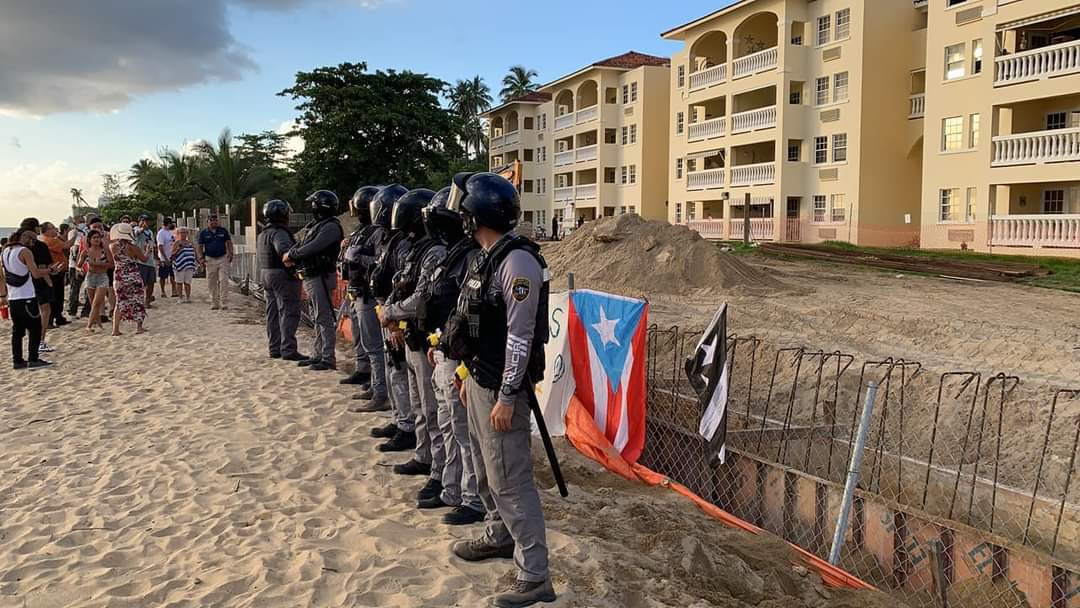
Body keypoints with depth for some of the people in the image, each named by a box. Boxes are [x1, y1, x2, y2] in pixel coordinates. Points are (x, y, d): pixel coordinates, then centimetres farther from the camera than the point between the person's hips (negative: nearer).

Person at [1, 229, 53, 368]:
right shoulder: (25, 251, -11)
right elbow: (36, 274, -17)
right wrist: (49, 270, 0)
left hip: (12, 298, 7)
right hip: (27, 298, -7)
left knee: (17, 330, 12)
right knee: (35, 328, 1)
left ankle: (17, 360, 13)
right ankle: (33, 359, -1)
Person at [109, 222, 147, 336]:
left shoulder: (113, 246, -2)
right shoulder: (132, 247, -12)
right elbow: (144, 258, 1)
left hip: (118, 277, 4)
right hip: (133, 277, -4)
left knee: (120, 302, 12)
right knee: (137, 301, 8)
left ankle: (115, 329, 6)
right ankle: (139, 327, 7)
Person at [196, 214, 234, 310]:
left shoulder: (223, 231, 7)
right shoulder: (203, 233, 6)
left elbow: (229, 243, 11)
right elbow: (200, 246, 7)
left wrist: (230, 253, -3)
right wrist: (201, 258, -4)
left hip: (223, 258, -1)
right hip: (210, 259, 1)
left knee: (223, 281, -9)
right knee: (212, 283, 5)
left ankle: (224, 303, -8)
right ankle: (214, 303, 14)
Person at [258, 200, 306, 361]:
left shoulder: (263, 234, 18)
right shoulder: (279, 233, -15)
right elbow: (284, 250, -33)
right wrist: (294, 268, -33)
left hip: (266, 275, 10)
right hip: (282, 275, -10)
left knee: (273, 314, 13)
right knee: (289, 313, -8)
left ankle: (274, 348, 19)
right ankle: (288, 349, -11)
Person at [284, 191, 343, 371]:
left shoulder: (331, 227, -14)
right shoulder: (317, 225, 17)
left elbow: (313, 247, -21)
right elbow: (304, 246, 16)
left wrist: (291, 255, -8)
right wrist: (293, 257, -3)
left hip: (322, 277, -10)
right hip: (311, 277, 10)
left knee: (325, 318, -7)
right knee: (319, 318, 15)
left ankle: (328, 359, -4)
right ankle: (317, 355, 23)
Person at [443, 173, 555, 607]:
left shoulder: (517, 262, -20)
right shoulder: (486, 258, 10)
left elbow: (520, 336, -22)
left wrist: (506, 397, -21)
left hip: (501, 389, -10)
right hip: (480, 380, 10)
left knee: (510, 482, -5)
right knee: (486, 473, 22)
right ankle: (500, 537, 41)